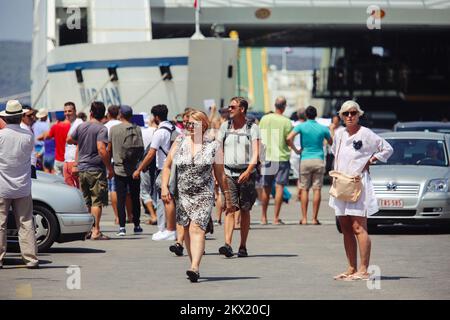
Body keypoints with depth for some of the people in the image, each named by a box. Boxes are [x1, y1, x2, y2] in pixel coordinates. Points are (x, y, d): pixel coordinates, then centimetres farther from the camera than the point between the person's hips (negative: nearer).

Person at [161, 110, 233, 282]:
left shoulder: (213, 146, 1)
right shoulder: (180, 142, 7)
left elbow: (220, 174, 5)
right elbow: (167, 166, 9)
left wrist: (228, 199, 6)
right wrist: (164, 187, -4)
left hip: (204, 195, -4)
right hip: (182, 194, 4)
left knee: (197, 229, -17)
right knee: (187, 229, 9)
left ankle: (195, 268, -28)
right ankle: (194, 265, 21)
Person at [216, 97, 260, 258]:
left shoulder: (252, 128, 0)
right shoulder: (225, 126, 9)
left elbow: (255, 153, -9)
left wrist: (248, 171, -24)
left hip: (246, 174, -1)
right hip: (229, 174, 1)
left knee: (245, 211, 5)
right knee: (230, 209, -11)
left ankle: (243, 246, 13)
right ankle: (227, 245, -21)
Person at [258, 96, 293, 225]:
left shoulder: (264, 119, 3)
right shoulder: (286, 122, -9)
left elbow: (259, 138, 8)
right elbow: (289, 140, -7)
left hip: (266, 157, 4)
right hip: (281, 157, -4)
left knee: (266, 188, 12)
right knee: (279, 187, -2)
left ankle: (264, 217, 19)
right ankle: (276, 218, -6)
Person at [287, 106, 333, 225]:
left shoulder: (301, 127, -2)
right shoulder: (323, 128, 3)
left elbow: (289, 138, -15)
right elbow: (331, 142, 18)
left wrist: (296, 150, -2)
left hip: (305, 160, -1)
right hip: (319, 160, 1)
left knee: (304, 189, 5)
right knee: (317, 189, 1)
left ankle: (304, 218, 2)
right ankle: (315, 218, -1)